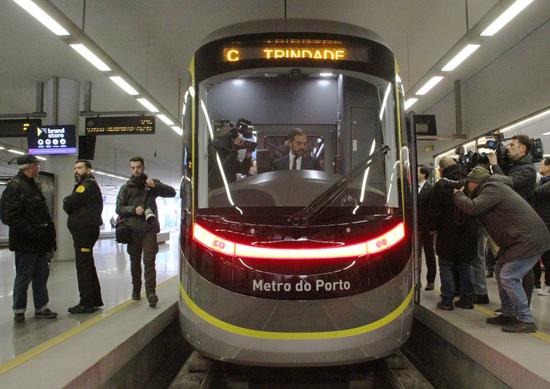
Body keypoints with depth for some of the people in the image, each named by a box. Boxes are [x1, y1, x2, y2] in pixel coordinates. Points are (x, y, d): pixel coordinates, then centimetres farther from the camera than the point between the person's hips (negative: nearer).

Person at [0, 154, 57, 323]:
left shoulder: (32, 186, 18)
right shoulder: (15, 186, -12)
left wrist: (49, 232, 14)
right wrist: (31, 232, -23)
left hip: (39, 241, 9)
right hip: (26, 243, -9)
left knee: (42, 274, 13)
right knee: (24, 277, 2)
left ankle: (41, 308, 23)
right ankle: (19, 311, 17)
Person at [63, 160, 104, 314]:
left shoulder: (88, 184, -11)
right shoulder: (84, 185, 23)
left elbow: (68, 205, -17)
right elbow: (68, 205, 18)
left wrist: (67, 202, 2)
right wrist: (70, 204, -1)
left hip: (85, 230, -11)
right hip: (83, 230, 11)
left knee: (83, 266, -8)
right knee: (87, 265, 15)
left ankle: (86, 303, -4)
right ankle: (95, 300, 23)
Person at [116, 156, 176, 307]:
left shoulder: (151, 183, 7)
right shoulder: (126, 187, 9)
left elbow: (172, 192, 1)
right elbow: (119, 208, 5)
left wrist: (156, 185, -15)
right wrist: (133, 209, -14)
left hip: (149, 229, -2)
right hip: (133, 230, 2)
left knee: (149, 261, -11)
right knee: (135, 262, 11)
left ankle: (151, 292, -14)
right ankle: (136, 290, 25)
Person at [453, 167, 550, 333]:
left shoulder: (492, 188, -14)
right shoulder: (493, 187, 18)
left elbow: (473, 207, -26)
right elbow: (476, 209, 20)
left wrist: (458, 195, -9)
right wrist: (461, 195, 12)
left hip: (529, 240, -11)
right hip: (522, 239, 11)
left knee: (508, 277, -11)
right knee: (500, 271, 13)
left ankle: (527, 321, -3)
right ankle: (508, 314, 22)